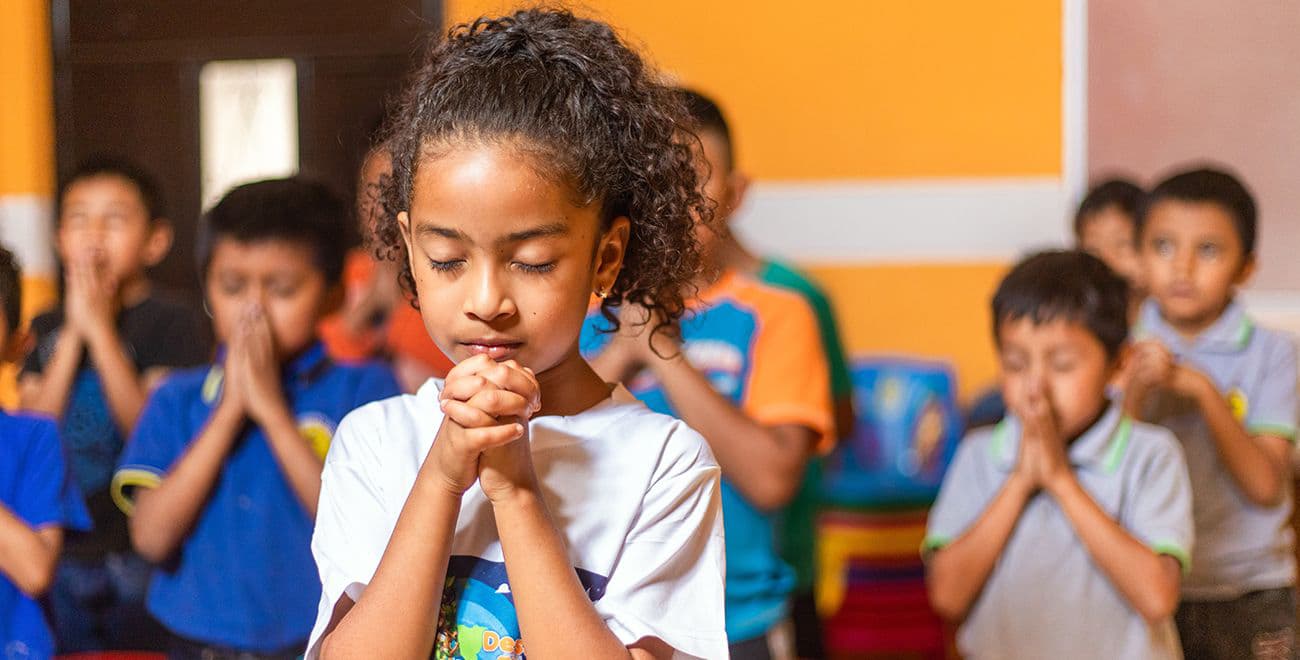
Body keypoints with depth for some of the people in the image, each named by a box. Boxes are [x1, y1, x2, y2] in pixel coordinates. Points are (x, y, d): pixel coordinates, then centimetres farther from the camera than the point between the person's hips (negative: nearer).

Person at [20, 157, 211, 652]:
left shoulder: (175, 323, -5)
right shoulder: (49, 329, 11)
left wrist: (101, 330, -15)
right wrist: (73, 333, -8)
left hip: (140, 552, -5)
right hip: (64, 555, 5)